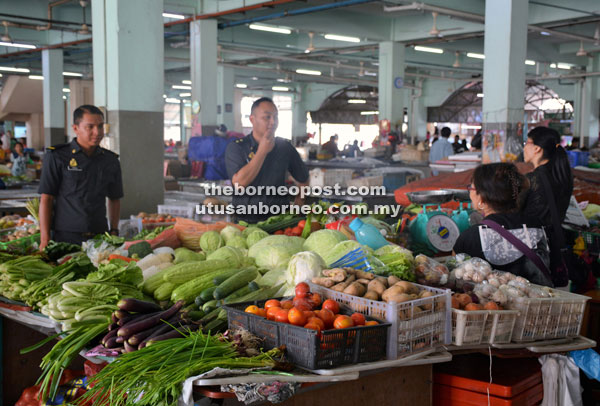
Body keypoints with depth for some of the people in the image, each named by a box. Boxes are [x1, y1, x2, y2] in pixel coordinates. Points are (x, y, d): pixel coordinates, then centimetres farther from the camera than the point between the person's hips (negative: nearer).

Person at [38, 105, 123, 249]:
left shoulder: (111, 160, 10)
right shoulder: (56, 157, -1)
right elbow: (46, 199, -3)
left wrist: (114, 231, 9)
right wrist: (45, 240, -9)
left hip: (99, 238, 3)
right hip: (65, 237, -3)